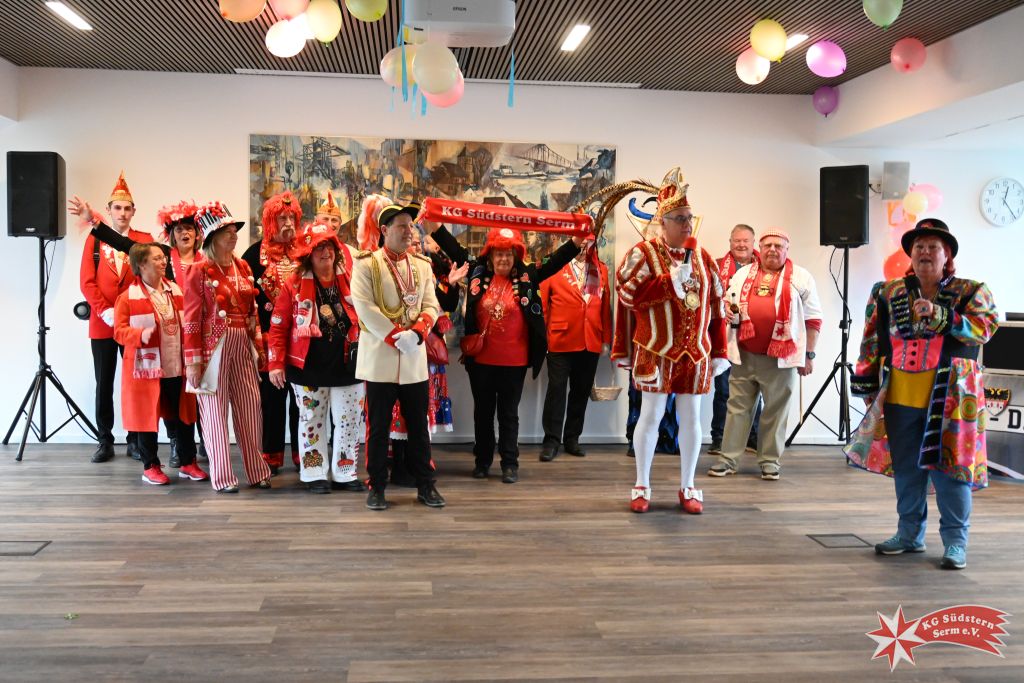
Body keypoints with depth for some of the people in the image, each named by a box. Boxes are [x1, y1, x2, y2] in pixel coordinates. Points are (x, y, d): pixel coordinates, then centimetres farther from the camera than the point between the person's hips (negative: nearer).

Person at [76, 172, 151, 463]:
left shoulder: (145, 239, 5)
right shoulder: (94, 240, 8)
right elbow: (87, 281, 0)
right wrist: (104, 311, -12)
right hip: (102, 323, 1)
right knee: (103, 385, 6)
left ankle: (136, 440, 13)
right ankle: (105, 441, 15)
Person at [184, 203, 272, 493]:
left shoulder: (243, 267, 11)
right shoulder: (200, 272, -6)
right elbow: (191, 319, -8)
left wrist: (259, 347, 10)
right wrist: (193, 360, -12)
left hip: (243, 345, 5)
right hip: (214, 346, -5)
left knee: (250, 407, 7)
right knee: (215, 410, 2)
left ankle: (256, 471, 17)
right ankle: (222, 477, 10)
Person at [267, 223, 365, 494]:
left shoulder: (351, 280, 2)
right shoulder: (295, 284, -4)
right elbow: (278, 326, -3)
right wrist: (276, 363, -8)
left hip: (348, 365, 2)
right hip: (308, 367, -2)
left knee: (350, 421, 7)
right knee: (312, 420, 9)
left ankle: (345, 474, 21)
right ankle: (315, 475, 21)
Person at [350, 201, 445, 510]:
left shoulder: (423, 265, 11)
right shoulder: (366, 263, -3)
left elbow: (431, 306, 5)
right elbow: (364, 307, -12)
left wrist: (416, 333, -13)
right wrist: (396, 337, -17)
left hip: (415, 360, 4)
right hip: (379, 359, -4)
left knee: (419, 426, 10)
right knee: (378, 427, 4)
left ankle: (425, 485, 19)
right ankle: (377, 487, 16)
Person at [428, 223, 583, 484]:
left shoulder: (527, 277, -2)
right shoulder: (478, 273, 2)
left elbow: (554, 263, -9)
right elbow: (456, 250, 4)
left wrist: (575, 242, -22)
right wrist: (436, 226, -1)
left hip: (513, 361, -2)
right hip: (480, 359, 2)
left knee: (508, 413, 8)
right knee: (483, 411, 14)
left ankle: (510, 463, 16)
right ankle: (482, 460, 26)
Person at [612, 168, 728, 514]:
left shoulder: (702, 256, 8)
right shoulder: (643, 253, -5)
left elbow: (715, 306, 9)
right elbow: (628, 295, -16)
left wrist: (718, 351, 6)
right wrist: (671, 280, -18)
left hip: (695, 352, 4)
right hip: (656, 352, -4)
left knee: (691, 417, 8)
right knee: (651, 415, 2)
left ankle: (687, 488, 19)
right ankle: (642, 487, 14)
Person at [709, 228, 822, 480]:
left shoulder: (800, 277, 2)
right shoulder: (743, 274, 12)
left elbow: (813, 318, 3)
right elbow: (728, 302, 22)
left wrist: (809, 355, 0)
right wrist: (727, 310, -3)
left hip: (780, 357, -3)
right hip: (744, 354, 3)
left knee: (775, 410, 4)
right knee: (738, 407, 6)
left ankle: (770, 460, 15)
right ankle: (728, 458, 11)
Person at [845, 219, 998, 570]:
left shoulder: (970, 291, 3)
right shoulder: (888, 293, 9)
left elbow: (983, 327, -14)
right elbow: (872, 341, 10)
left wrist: (937, 315, -23)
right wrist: (867, 385, 7)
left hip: (949, 398, -3)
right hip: (900, 399, 3)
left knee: (949, 465, -1)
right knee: (905, 468, 11)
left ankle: (955, 542, 11)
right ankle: (909, 535, 25)